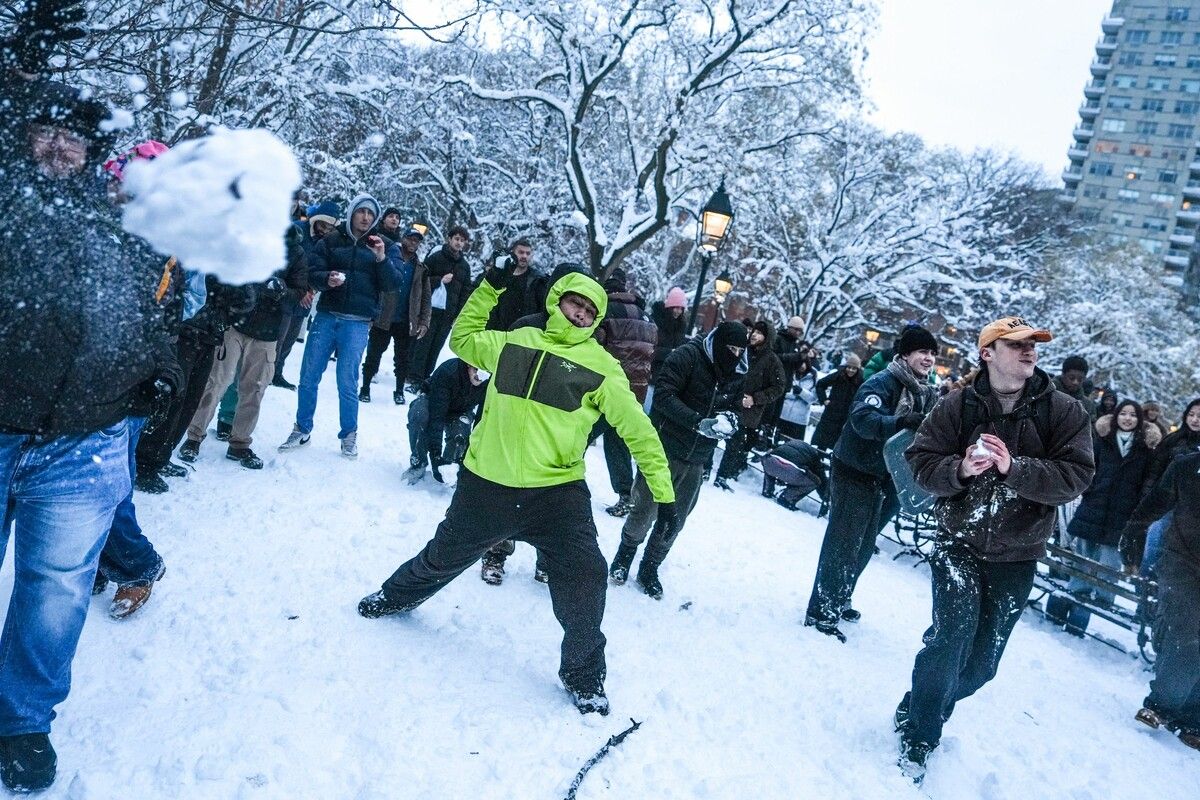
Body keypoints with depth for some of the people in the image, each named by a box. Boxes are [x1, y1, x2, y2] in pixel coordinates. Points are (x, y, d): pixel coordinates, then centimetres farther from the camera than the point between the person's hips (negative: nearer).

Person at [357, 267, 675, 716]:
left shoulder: (600, 365, -4)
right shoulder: (514, 341, 6)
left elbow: (636, 428, -4)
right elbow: (462, 337, 22)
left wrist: (662, 486, -9)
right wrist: (489, 289, 13)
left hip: (557, 492, -2)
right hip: (485, 484, 3)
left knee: (583, 582, -11)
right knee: (444, 557, 22)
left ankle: (584, 676, 14)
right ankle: (396, 597, 55)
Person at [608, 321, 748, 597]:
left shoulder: (737, 374, 4)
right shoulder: (688, 355, -14)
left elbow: (735, 409, 14)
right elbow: (664, 394, -20)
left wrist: (728, 420, -10)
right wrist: (699, 423, -28)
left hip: (696, 461, 5)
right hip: (664, 448, -5)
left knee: (675, 520, 10)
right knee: (645, 510, 2)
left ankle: (649, 569, 29)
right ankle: (625, 554, 30)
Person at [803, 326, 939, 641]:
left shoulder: (928, 394, 8)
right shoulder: (882, 382, -18)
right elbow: (862, 417, -35)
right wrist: (899, 422, -50)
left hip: (883, 476, 9)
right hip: (854, 470, -8)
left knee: (863, 545, 18)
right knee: (843, 542, -5)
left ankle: (838, 600, 35)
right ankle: (821, 612, 5)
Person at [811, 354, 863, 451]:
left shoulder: (861, 382, -11)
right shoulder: (837, 376, -9)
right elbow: (820, 384, 1)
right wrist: (824, 399, -3)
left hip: (846, 418, 0)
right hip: (831, 413, 1)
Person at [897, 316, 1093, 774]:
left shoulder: (1063, 411, -6)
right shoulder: (958, 405, -7)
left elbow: (1075, 476, -14)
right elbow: (921, 461, -7)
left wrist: (1015, 468, -28)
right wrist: (960, 469, -27)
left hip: (1016, 556, 2)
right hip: (959, 543, -2)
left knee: (982, 662, 10)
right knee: (952, 639, -14)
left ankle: (923, 712, 37)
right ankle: (916, 736, 8)